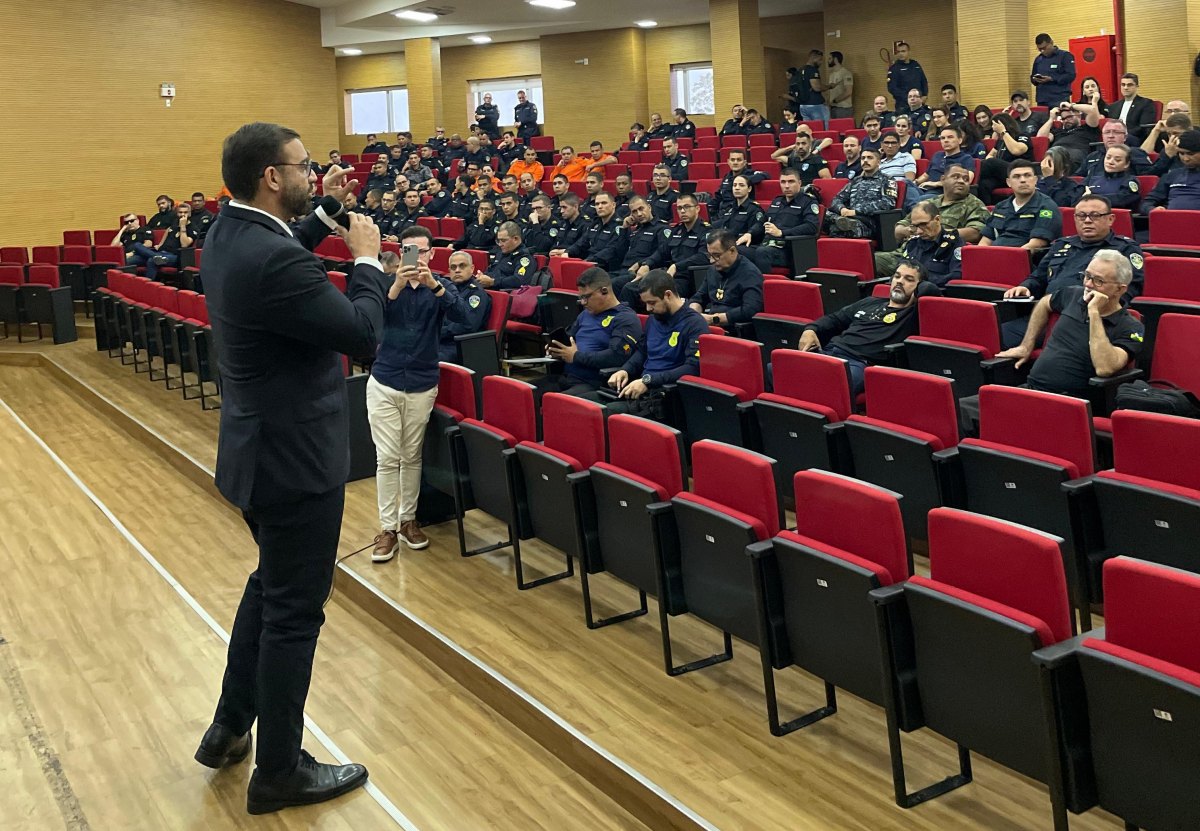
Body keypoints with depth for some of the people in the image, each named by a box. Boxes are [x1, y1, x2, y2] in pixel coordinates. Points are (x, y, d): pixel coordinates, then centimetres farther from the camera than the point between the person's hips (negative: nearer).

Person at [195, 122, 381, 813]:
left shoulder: (230, 234, 2)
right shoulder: (273, 262, -28)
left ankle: (230, 730, 39)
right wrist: (367, 257, -10)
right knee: (294, 613, 5)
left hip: (263, 446, 10)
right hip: (296, 459, -10)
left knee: (272, 586, 26)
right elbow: (363, 333, -23)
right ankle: (279, 772, 21)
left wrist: (327, 211, 18)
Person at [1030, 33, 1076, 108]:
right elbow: (1033, 76, 25)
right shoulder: (1038, 59, 18)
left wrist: (1051, 79, -18)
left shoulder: (1065, 56, 0)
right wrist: (1035, 79, -1)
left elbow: (1071, 76, -9)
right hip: (1042, 101, 5)